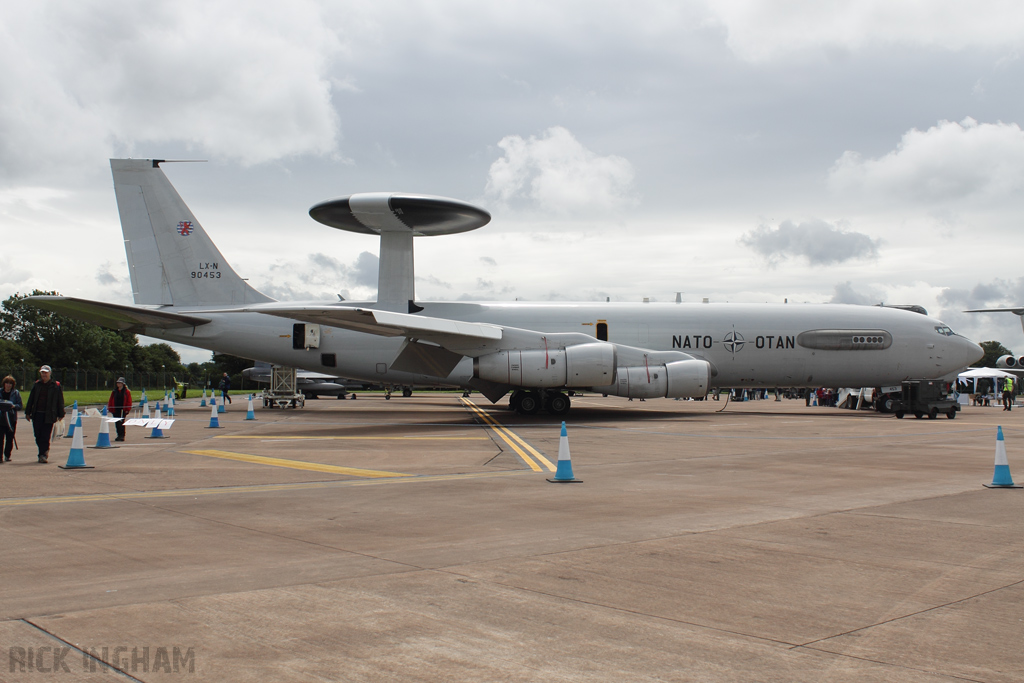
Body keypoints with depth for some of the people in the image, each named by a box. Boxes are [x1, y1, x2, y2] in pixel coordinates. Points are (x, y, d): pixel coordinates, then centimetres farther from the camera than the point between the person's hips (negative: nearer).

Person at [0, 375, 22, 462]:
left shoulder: (16, 393, 6)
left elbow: (20, 406, 5)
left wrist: (14, 406, -16)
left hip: (11, 419, 0)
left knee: (10, 439, 4)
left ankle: (7, 455, 17)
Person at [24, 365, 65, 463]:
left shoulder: (56, 385, 1)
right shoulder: (36, 384, 11)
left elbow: (60, 401, 4)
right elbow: (31, 399, 16)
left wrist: (61, 415, 2)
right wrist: (28, 412, 13)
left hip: (49, 415, -4)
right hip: (37, 414, 4)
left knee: (45, 436, -8)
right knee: (38, 436, 7)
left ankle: (42, 455, -5)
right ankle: (45, 452, 22)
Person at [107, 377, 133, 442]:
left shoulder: (126, 392, 2)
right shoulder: (114, 392, 12)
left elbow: (129, 401, 0)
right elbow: (110, 400, 12)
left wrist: (127, 409, -7)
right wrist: (110, 408, 4)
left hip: (123, 410, -4)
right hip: (115, 409, 4)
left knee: (121, 422, -6)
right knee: (117, 423, 4)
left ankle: (122, 436, -3)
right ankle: (119, 435, 11)